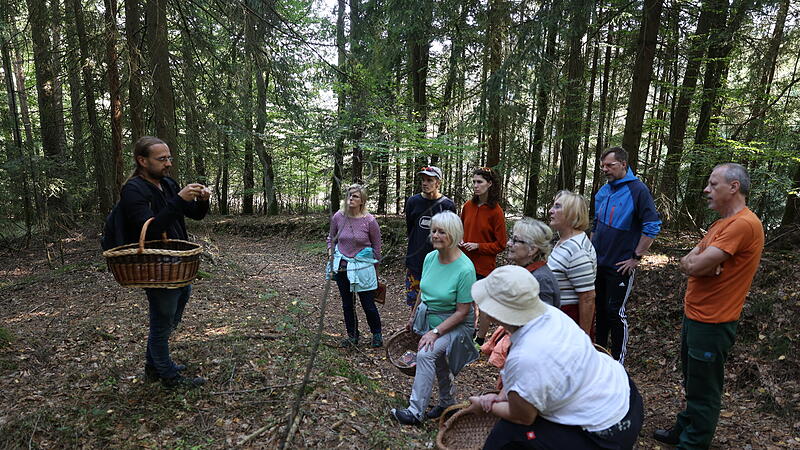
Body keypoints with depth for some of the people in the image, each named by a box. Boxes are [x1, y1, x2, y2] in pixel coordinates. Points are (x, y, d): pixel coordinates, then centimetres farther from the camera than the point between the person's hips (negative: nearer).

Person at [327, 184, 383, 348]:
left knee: (368, 305, 4)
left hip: (363, 268, -3)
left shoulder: (369, 221, -13)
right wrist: (331, 257, 2)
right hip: (342, 267, 3)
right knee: (347, 304, 15)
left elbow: (376, 247, -1)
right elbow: (331, 238, 13)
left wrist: (375, 270, 4)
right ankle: (352, 336, 33)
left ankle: (377, 334, 29)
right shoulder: (338, 217, -5)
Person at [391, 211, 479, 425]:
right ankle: (447, 402, 43)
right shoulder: (430, 257, -6)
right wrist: (413, 317, 16)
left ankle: (416, 411, -13)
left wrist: (435, 332, -25)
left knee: (425, 354, -24)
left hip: (454, 325, -7)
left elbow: (462, 312, -21)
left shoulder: (464, 269, -25)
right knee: (438, 362, 19)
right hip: (427, 318, 7)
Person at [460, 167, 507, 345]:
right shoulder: (468, 206, 3)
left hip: (484, 265, -5)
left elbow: (500, 244, -8)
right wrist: (460, 241, -1)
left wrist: (478, 246, -16)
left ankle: (480, 340, 22)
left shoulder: (496, 211, -12)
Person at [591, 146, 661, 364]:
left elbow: (652, 226, -16)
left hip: (620, 266, -6)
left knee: (615, 311, 1)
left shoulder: (638, 190, -14)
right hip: (598, 263, 6)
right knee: (600, 307, 16)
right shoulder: (603, 191, 7)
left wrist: (636, 258, -15)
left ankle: (618, 362, 16)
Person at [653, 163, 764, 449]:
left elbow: (696, 266, -27)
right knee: (691, 383, 23)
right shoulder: (722, 223, 12)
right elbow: (685, 262, 6)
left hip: (711, 324, -10)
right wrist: (703, 262, -14)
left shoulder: (744, 224, -21)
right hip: (694, 315, 10)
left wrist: (697, 261, -6)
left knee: (703, 393, 6)